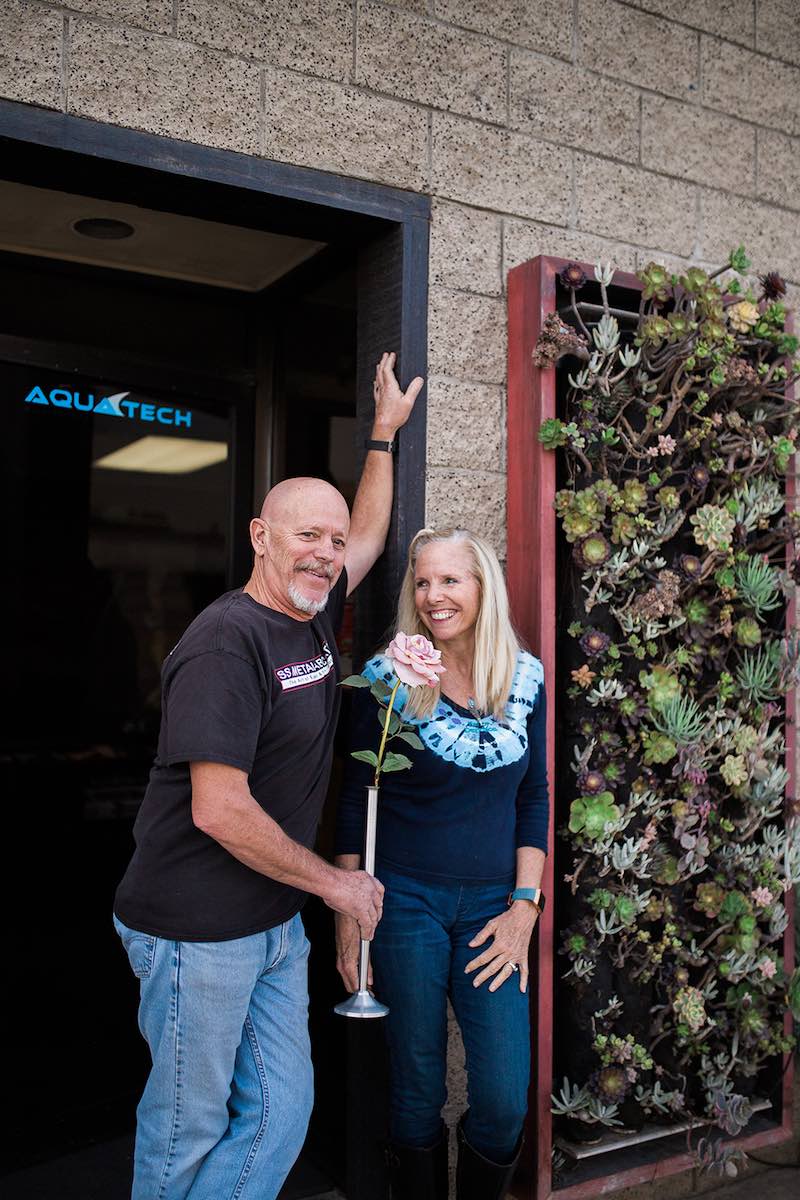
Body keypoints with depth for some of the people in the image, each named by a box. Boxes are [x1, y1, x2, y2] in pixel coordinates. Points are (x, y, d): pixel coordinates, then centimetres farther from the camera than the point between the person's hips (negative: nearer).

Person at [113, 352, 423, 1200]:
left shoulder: (313, 615, 5)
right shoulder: (226, 641, -20)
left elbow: (370, 535, 25)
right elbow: (220, 811, -25)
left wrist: (385, 432, 24)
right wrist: (336, 883, -13)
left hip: (276, 922, 8)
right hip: (198, 931, -8)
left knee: (280, 1115, 12)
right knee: (190, 1129, 9)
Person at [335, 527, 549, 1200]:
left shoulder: (526, 678, 2)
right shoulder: (388, 677, -7)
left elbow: (534, 797, 7)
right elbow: (355, 798, -2)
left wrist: (525, 906, 0)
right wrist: (348, 916, -3)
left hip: (494, 905, 3)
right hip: (406, 899, -2)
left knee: (504, 1105, 2)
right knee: (417, 1094, 9)